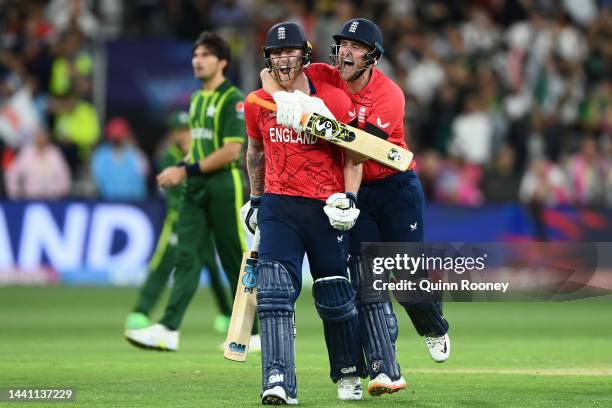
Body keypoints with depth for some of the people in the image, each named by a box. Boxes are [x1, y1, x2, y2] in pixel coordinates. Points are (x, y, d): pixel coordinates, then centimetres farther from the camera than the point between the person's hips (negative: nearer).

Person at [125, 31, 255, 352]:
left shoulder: (233, 99, -10)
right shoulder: (197, 99, 16)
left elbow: (231, 151, -17)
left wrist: (187, 170, -16)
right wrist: (179, 171, 8)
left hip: (225, 188, -7)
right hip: (196, 191, 7)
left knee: (235, 262, 0)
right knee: (186, 256, -4)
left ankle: (252, 333, 10)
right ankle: (168, 330, -13)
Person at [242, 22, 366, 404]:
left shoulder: (334, 100, -4)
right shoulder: (258, 104, 5)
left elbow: (353, 156, 0)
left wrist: (349, 199, -12)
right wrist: (255, 199, 23)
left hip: (325, 207, -1)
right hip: (278, 206, 1)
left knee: (336, 297, 8)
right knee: (274, 293, -15)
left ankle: (349, 375, 29)